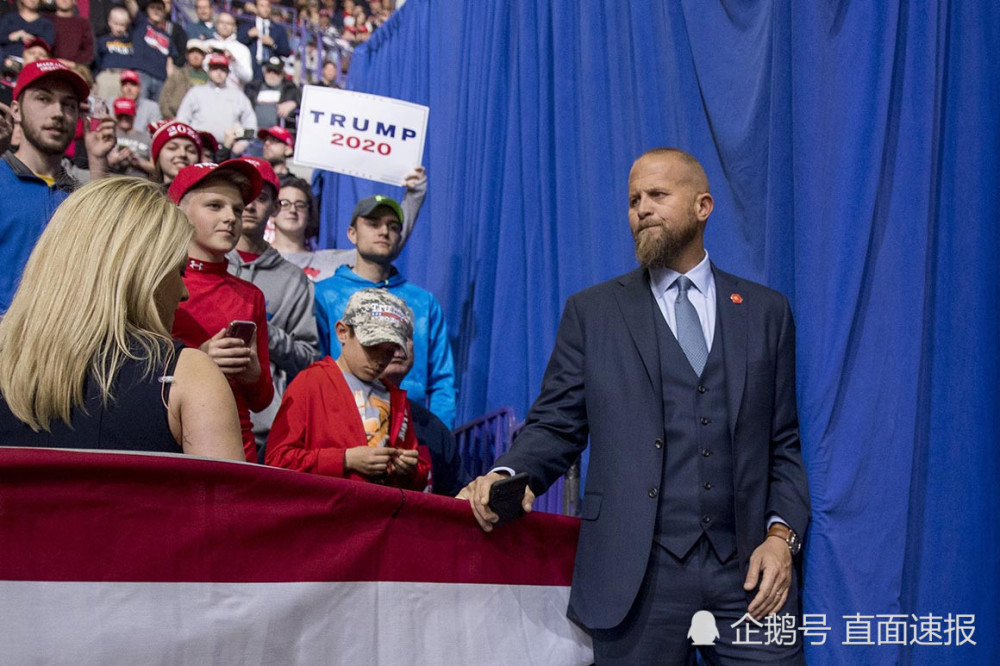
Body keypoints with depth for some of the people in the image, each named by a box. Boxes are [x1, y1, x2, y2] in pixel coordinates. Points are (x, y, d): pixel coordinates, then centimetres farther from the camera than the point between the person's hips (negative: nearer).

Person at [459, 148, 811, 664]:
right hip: (638, 568, -1)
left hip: (748, 566, 1)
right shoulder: (592, 312, 8)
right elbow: (555, 425, 5)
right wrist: (508, 474, -15)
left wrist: (781, 534, -4)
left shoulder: (767, 311, 11)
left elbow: (784, 443, 10)